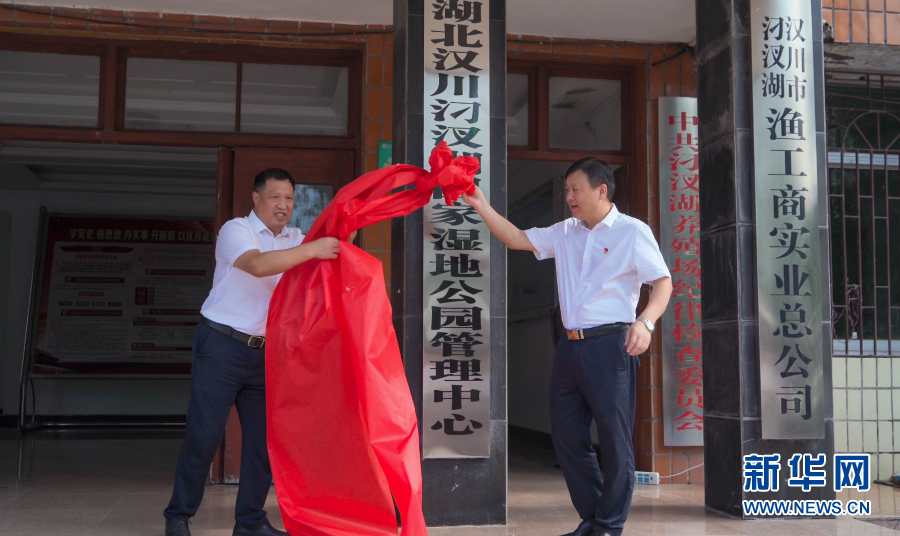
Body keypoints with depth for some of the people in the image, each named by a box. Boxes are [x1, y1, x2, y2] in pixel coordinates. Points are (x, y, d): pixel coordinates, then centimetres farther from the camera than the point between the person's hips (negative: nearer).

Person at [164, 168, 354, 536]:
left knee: (263, 436, 5)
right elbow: (258, 264, -27)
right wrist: (311, 250, -33)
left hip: (264, 351, 6)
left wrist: (342, 239, -10)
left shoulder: (294, 240, 13)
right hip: (221, 344, -6)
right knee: (204, 434, -4)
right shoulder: (236, 230, -8)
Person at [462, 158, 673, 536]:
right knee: (567, 435, 10)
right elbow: (517, 239, 17)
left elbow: (663, 282, -6)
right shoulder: (564, 233, 16)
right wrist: (481, 205, 8)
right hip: (570, 346, 7)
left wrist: (645, 321, -23)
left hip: (610, 345, -6)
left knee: (614, 438, -2)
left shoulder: (632, 232, -2)